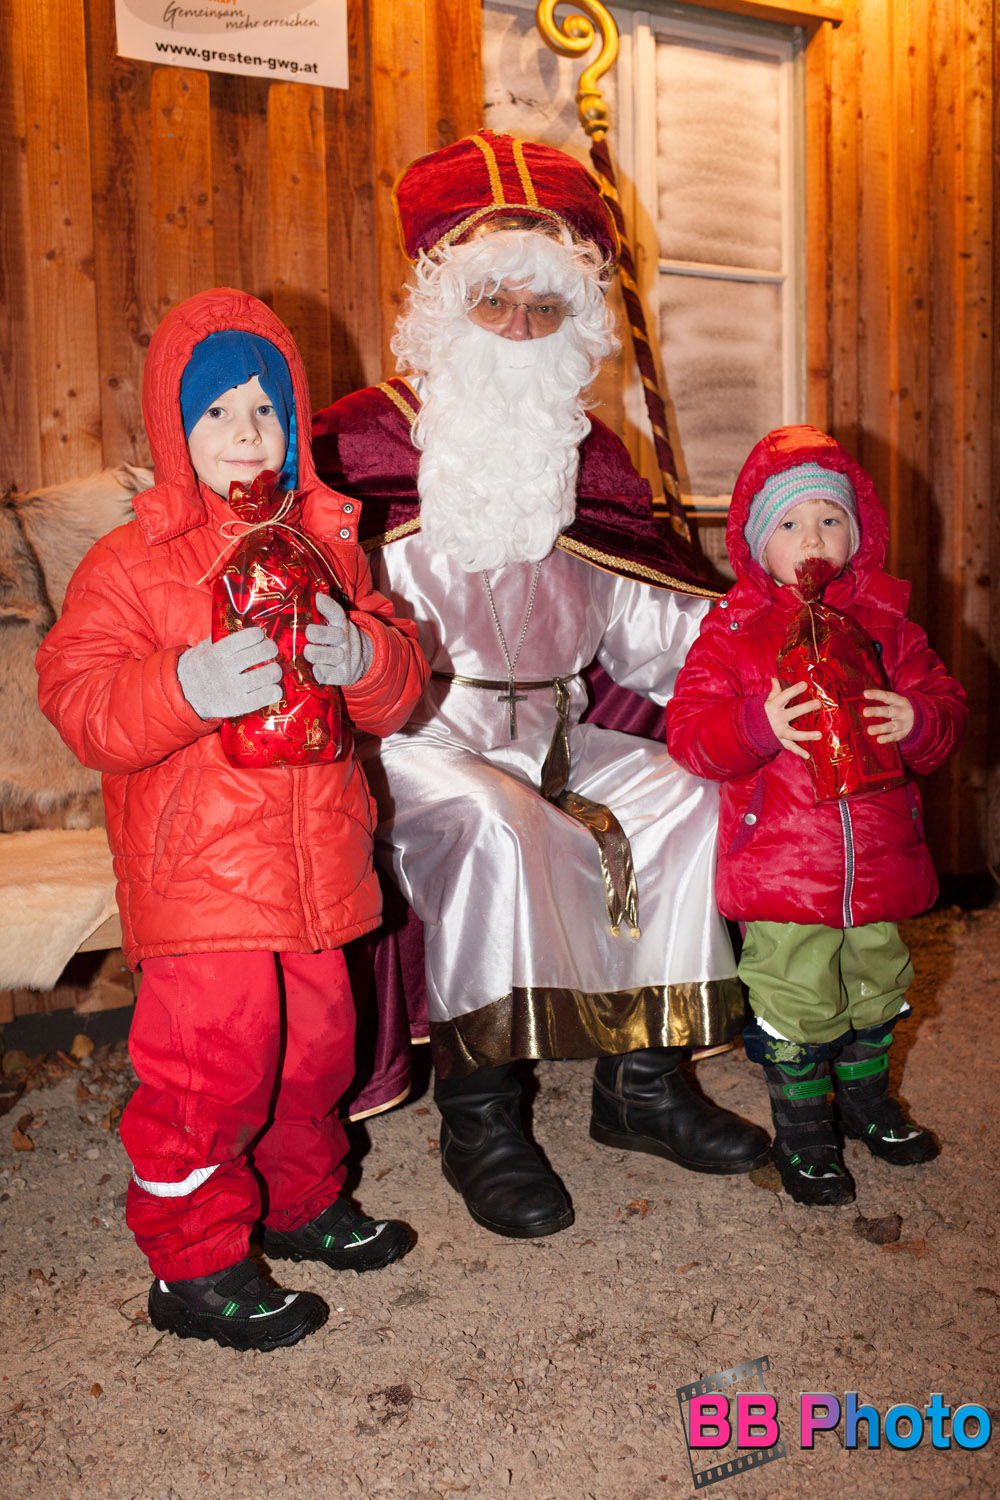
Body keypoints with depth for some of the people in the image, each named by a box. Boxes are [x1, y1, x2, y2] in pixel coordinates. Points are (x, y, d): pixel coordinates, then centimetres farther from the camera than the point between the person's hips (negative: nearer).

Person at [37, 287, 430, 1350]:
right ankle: (194, 1264, 18)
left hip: (313, 856, 5)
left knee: (314, 1040, 16)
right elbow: (77, 701, -12)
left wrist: (360, 655, -14)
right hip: (196, 868, -5)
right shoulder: (128, 564, -4)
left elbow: (398, 692, 10)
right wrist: (188, 687, -29)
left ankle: (300, 1201, 41)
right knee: (215, 1055, -4)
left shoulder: (327, 543, 10)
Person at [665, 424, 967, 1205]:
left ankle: (867, 1099, 46)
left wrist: (918, 720, -16)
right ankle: (803, 1132, 28)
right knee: (797, 1004, 6)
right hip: (781, 868, -4)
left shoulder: (886, 624, 5)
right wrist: (759, 725, -29)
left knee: (876, 988, 21)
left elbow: (946, 703, 7)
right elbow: (689, 730, -11)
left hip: (878, 860, 4)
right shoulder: (731, 630, -5)